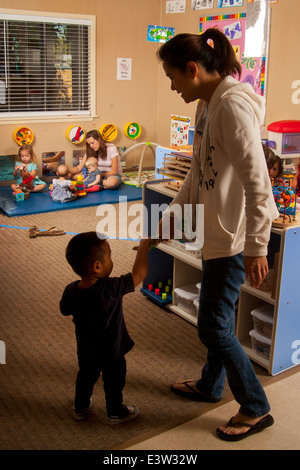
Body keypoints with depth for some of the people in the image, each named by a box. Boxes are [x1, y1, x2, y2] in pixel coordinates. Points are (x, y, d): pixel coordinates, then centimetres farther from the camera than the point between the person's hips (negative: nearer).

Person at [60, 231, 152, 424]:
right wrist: (143, 247, -17)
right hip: (111, 351, -4)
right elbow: (138, 274, -27)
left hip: (85, 349, 5)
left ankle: (80, 408, 48)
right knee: (114, 381, 20)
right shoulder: (110, 288, -35)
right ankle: (115, 413, 41)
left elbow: (65, 310, 0)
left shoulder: (71, 291, -19)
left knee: (86, 376, 29)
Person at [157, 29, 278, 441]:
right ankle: (211, 385, 42)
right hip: (217, 228, 9)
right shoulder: (209, 105, 11)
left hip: (234, 234, -9)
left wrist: (256, 247, -22)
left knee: (213, 326, 1)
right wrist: (173, 214, 22)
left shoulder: (233, 105, -20)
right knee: (218, 318, 22)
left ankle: (256, 409, 20)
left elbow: (256, 181, -24)